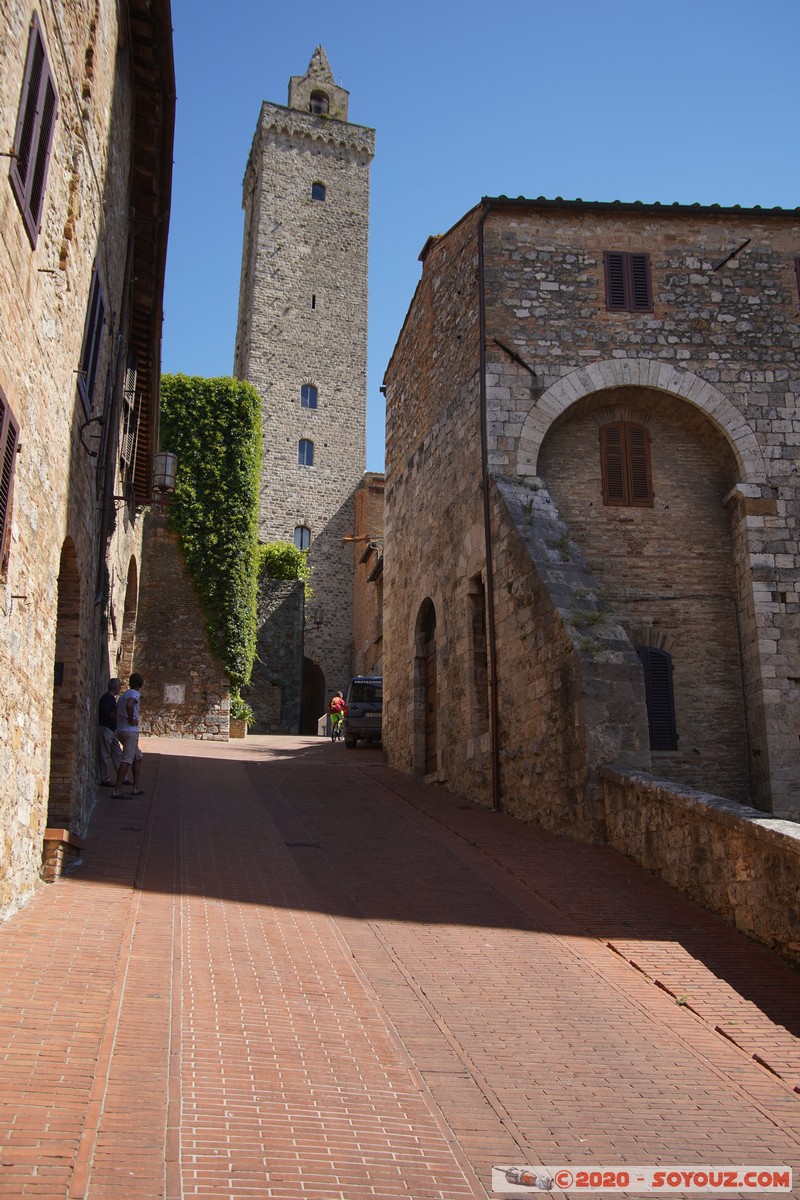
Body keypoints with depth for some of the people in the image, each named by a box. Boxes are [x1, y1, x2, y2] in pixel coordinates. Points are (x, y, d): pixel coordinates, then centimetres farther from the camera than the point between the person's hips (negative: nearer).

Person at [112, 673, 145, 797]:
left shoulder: (123, 695, 19)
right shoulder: (135, 694, -7)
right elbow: (129, 705, -29)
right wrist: (131, 720, -18)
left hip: (120, 731, 9)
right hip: (130, 731, -9)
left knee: (137, 757, 18)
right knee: (127, 761, -11)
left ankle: (136, 788, 18)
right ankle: (116, 791, -17)